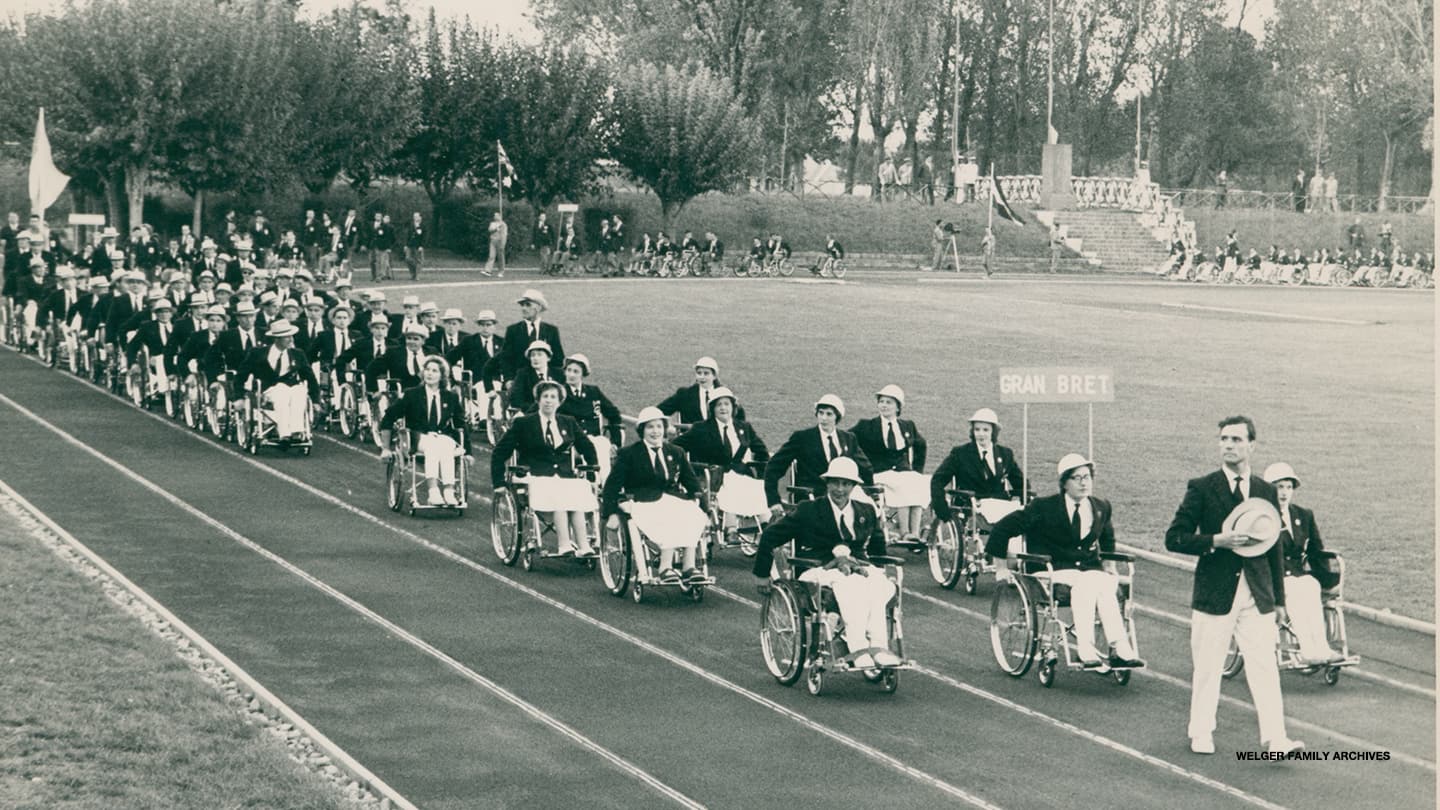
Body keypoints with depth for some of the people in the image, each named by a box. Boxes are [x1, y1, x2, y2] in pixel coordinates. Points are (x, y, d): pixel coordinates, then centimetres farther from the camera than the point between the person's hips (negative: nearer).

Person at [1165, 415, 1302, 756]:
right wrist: (1216, 541, -18)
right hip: (1214, 594, -2)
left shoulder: (1266, 491, 9)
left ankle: (1275, 739, -8)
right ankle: (1201, 734, 19)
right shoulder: (1201, 488, -1)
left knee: (1265, 667, -5)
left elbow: (1274, 547, 14)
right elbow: (1174, 538, -4)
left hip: (1257, 595, 2)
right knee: (1207, 668, 6)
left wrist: (1279, 598, 14)